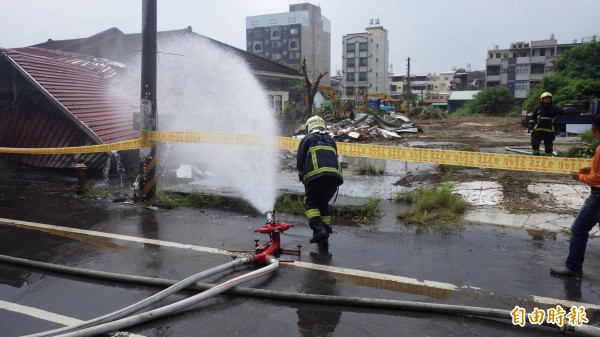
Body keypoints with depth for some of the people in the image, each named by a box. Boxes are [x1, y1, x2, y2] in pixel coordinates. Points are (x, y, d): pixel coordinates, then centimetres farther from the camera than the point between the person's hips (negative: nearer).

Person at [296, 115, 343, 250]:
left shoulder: (307, 139, 16)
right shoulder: (331, 140, 29)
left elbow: (300, 162, 11)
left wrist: (302, 178, 24)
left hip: (316, 175, -4)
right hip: (335, 175, 4)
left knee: (310, 203, 8)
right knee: (323, 203, 19)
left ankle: (318, 229, -11)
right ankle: (326, 230, 14)